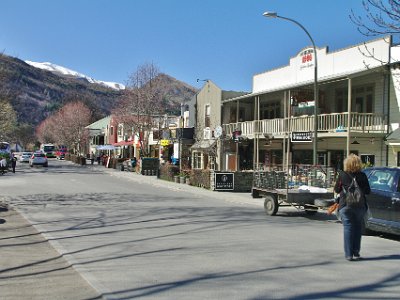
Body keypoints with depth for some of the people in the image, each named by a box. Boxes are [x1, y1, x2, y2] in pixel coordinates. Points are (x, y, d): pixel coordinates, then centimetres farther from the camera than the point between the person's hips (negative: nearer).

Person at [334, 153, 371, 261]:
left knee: (348, 228, 3)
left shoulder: (342, 175, -5)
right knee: (358, 228, 13)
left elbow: (336, 190, 3)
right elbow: (367, 191, 4)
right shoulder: (362, 175, -3)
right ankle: (356, 253, 16)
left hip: (345, 205, -1)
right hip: (360, 205, 1)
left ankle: (349, 254, 0)